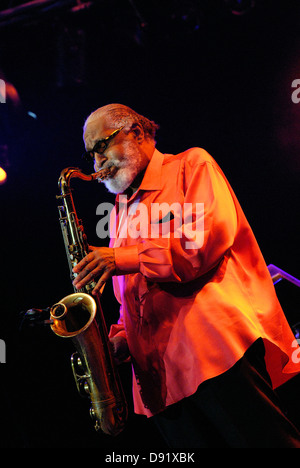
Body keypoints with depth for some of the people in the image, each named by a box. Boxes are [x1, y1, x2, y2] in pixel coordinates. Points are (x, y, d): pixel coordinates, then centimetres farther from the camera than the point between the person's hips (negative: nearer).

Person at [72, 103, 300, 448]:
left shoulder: (192, 164, 7)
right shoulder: (119, 213, 26)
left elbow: (215, 232, -12)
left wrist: (127, 258, -14)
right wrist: (120, 339, 7)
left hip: (216, 345, -6)